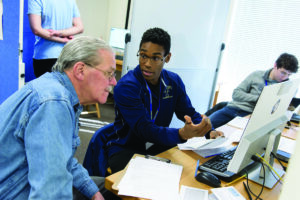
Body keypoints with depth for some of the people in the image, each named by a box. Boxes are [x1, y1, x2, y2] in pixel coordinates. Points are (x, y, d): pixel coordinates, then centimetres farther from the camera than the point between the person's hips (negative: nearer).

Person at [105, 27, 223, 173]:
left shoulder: (174, 81, -1)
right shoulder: (125, 87, -21)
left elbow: (189, 113, 9)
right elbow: (145, 130, -29)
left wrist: (208, 131, -11)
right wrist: (182, 134, -46)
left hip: (159, 145, 6)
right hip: (125, 149, -6)